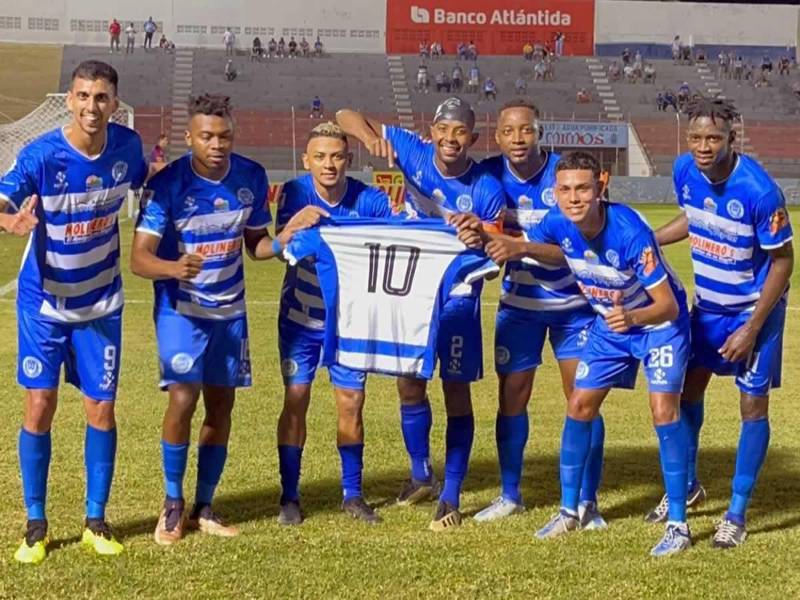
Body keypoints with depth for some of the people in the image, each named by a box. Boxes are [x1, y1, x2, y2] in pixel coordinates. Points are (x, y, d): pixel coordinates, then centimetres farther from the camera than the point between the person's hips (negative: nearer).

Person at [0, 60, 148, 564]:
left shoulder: (127, 146, -10)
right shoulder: (42, 155, -21)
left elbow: (143, 182, 13)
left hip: (101, 303, 2)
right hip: (44, 301, -2)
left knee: (101, 410, 4)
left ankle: (96, 521, 19)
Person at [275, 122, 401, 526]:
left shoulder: (369, 199, -12)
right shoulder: (295, 193, -14)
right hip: (300, 316, -1)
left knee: (351, 404, 3)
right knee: (295, 400, -2)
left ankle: (353, 494, 18)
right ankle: (290, 497, 8)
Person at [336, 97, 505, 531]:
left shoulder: (487, 190, -18)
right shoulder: (414, 153, -12)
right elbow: (346, 117, -11)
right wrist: (370, 135, -32)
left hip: (457, 296, -3)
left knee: (455, 390, 0)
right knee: (409, 383, 11)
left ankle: (451, 497, 8)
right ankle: (421, 475, 32)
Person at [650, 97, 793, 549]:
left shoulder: (759, 190, -29)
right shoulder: (685, 171, -12)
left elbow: (782, 260, -19)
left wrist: (751, 329, -20)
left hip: (755, 309, -6)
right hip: (708, 303, 6)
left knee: (753, 405, -2)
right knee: (689, 388, 13)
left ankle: (737, 515, 10)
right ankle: (688, 486, 34)